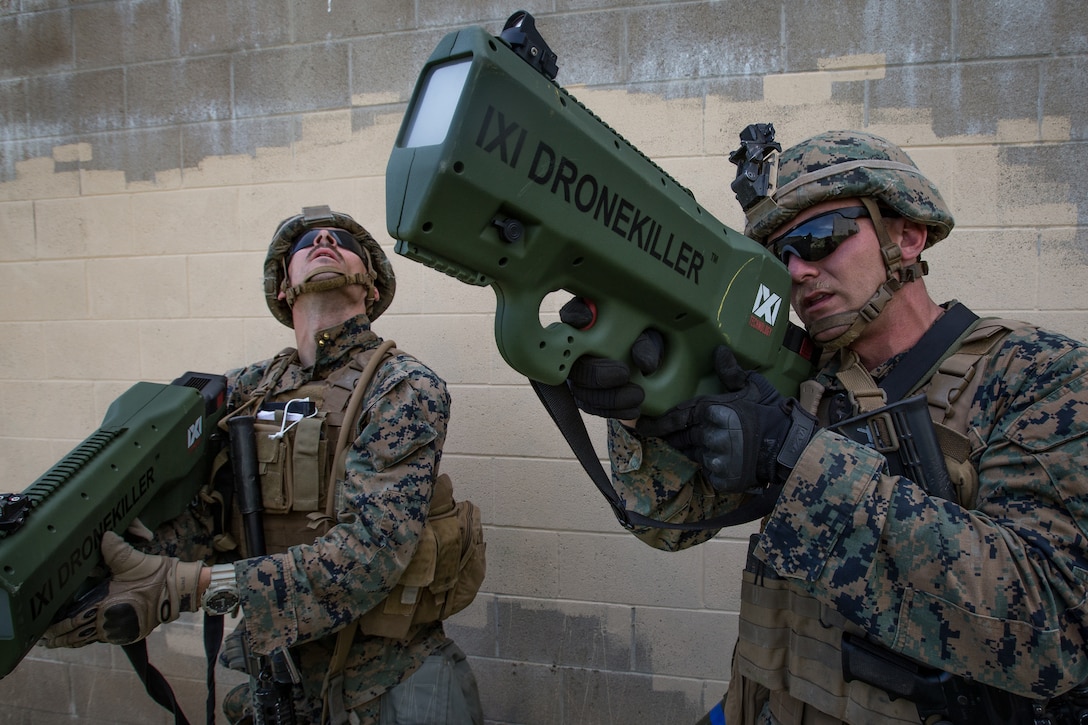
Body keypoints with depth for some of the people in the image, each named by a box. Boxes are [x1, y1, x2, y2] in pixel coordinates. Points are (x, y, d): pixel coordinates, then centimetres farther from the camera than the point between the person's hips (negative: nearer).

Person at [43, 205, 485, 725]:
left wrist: (186, 584, -29)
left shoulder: (403, 387, -14)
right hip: (271, 667, 5)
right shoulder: (245, 389, 3)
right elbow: (198, 514, -2)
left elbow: (373, 549, -24)